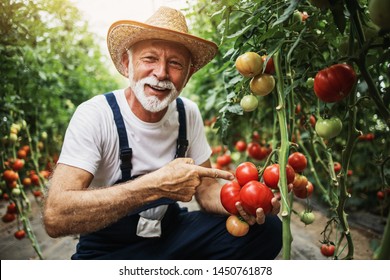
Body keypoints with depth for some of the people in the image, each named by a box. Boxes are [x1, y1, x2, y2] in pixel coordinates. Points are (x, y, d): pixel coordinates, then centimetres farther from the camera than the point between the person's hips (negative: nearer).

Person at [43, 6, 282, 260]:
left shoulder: (188, 113, -6)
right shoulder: (94, 115, -21)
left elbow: (206, 189, 0)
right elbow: (55, 216, -30)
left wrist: (239, 202, -23)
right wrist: (156, 185, -38)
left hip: (172, 229, 4)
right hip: (109, 248, -3)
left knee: (268, 229, -12)